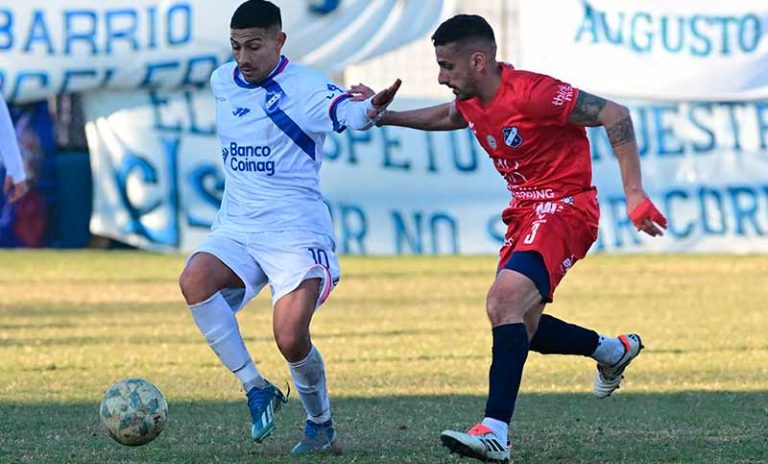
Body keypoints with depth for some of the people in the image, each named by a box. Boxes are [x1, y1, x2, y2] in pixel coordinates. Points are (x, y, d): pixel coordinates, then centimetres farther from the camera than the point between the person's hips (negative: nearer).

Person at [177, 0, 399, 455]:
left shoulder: (306, 87, -11)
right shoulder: (222, 82, 9)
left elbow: (348, 111, -31)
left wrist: (371, 110, -54)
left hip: (298, 231, -5)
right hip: (236, 228, 5)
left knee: (291, 339, -17)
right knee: (195, 280, -26)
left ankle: (322, 424, 13)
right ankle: (257, 389, -14)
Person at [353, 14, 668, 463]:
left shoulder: (532, 93, -22)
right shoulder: (471, 102, 4)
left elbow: (615, 115, -20)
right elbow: (446, 117, 31)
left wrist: (634, 195, -22)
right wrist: (385, 116, 21)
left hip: (565, 207, -9)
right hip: (526, 211, 10)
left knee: (507, 299, -27)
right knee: (516, 323, 11)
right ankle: (614, 350, 34)